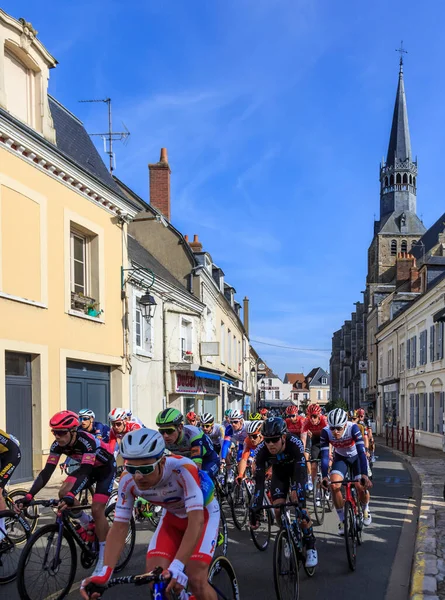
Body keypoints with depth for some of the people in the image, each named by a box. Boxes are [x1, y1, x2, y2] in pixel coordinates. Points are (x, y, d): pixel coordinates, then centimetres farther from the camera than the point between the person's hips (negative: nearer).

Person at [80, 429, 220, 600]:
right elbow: (119, 527, -22)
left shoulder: (183, 469, -40)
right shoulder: (128, 481, -27)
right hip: (173, 516, 4)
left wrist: (177, 567, -55)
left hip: (202, 513, -4)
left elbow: (196, 521, -45)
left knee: (196, 580, -19)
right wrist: (104, 573, -35)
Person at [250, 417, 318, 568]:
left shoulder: (295, 444, -40)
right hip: (279, 471, 2)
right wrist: (254, 510, -36)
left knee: (300, 509, -17)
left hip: (296, 469, -2)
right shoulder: (261, 450, -33)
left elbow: (300, 474, -43)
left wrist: (300, 502, -51)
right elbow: (259, 482, -31)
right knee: (278, 508, -13)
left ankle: (311, 547, 1)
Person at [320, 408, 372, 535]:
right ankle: (343, 521, -2)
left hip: (356, 457, -1)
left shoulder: (353, 428, -36)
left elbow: (361, 452, -40)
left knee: (361, 486, -14)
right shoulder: (326, 432, -30)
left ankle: (365, 509, 21)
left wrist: (364, 475, -49)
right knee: (334, 485, -19)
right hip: (340, 457, 1)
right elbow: (324, 455, -29)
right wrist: (324, 477, -40)